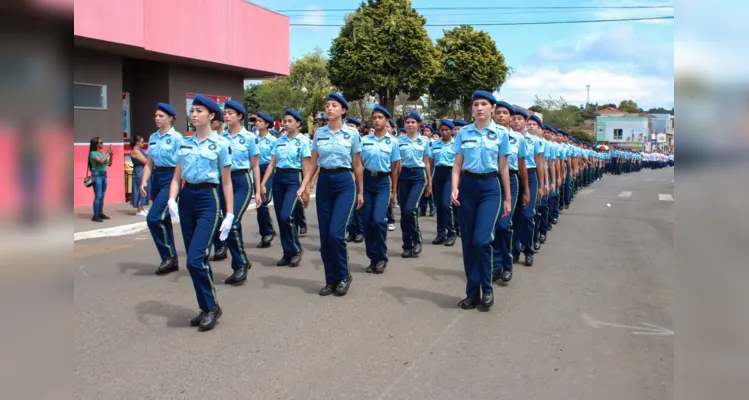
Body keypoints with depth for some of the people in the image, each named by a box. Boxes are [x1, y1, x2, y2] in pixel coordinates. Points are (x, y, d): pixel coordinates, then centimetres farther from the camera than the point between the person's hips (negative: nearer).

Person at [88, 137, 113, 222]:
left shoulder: (103, 153, 10)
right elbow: (101, 161, -23)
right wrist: (107, 153, -15)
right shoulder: (93, 153, -9)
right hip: (97, 175, -7)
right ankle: (95, 216, -7)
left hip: (104, 175, 7)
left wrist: (111, 155, 2)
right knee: (98, 196, -10)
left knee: (102, 196, 10)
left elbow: (109, 164, 15)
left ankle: (100, 213, 17)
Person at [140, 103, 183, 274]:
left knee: (153, 218, -16)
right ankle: (172, 260, 19)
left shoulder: (177, 138, -8)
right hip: (157, 178, 7)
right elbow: (149, 163, 13)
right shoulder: (153, 138, 11)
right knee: (163, 219, 9)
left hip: (171, 178, -7)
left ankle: (168, 256, -1)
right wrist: (144, 181, -2)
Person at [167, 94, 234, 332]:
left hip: (208, 199, -5)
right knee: (197, 259, 9)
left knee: (195, 258, -15)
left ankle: (211, 306, 4)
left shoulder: (220, 144, -2)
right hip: (186, 198, 5)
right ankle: (206, 308, 22)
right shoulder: (184, 143, 11)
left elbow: (226, 182, -1)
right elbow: (177, 177, 11)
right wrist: (172, 199, -8)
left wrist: (229, 215, -6)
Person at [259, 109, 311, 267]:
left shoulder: (303, 141, -3)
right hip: (278, 179, 5)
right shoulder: (279, 141, 10)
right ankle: (288, 253, 15)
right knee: (280, 218, 4)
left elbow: (305, 168, -5)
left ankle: (296, 249, 1)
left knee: (286, 216, -18)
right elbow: (272, 164, 10)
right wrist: (263, 183, 3)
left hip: (294, 179, -5)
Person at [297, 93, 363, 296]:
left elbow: (357, 165, 4)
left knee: (336, 233, -14)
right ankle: (331, 280, 16)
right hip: (323, 183, 4)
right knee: (325, 236, 3)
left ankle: (344, 276, 6)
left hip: (344, 183, -3)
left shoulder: (352, 134, -2)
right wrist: (303, 186, -1)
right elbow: (313, 163, 9)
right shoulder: (319, 133, 6)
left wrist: (360, 192, 6)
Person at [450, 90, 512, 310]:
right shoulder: (463, 133, 4)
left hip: (490, 187, -2)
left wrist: (508, 198, 5)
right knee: (468, 242, 4)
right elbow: (457, 165, 5)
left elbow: (503, 168, 4)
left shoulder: (501, 133, 1)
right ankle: (472, 292, 16)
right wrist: (454, 188, -11)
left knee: (481, 240, -14)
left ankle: (486, 289, 6)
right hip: (467, 186, 2)